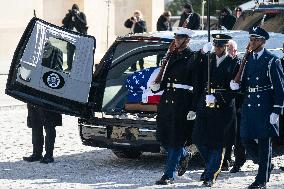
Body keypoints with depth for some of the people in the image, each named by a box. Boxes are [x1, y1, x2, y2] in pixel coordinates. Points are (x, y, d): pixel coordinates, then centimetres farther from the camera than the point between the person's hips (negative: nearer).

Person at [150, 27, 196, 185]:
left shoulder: (192, 58, -5)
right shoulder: (171, 56, 14)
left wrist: (193, 108, -12)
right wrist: (157, 86, -3)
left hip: (182, 101, -7)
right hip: (167, 99, 7)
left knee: (175, 138, -3)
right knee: (162, 136, 9)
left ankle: (169, 175, 2)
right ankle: (183, 156, 34)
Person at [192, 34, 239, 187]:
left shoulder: (233, 64, -1)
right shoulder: (207, 59, 11)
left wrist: (217, 98, -18)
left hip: (223, 107, -4)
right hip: (204, 105, 4)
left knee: (217, 142, -3)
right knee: (199, 139, 3)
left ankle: (210, 176, 5)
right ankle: (212, 167, 25)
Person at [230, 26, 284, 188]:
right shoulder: (247, 59, 13)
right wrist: (237, 86, -4)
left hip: (265, 106, -6)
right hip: (249, 104, 6)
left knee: (264, 143, -2)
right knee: (246, 139, 4)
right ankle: (266, 166, 26)